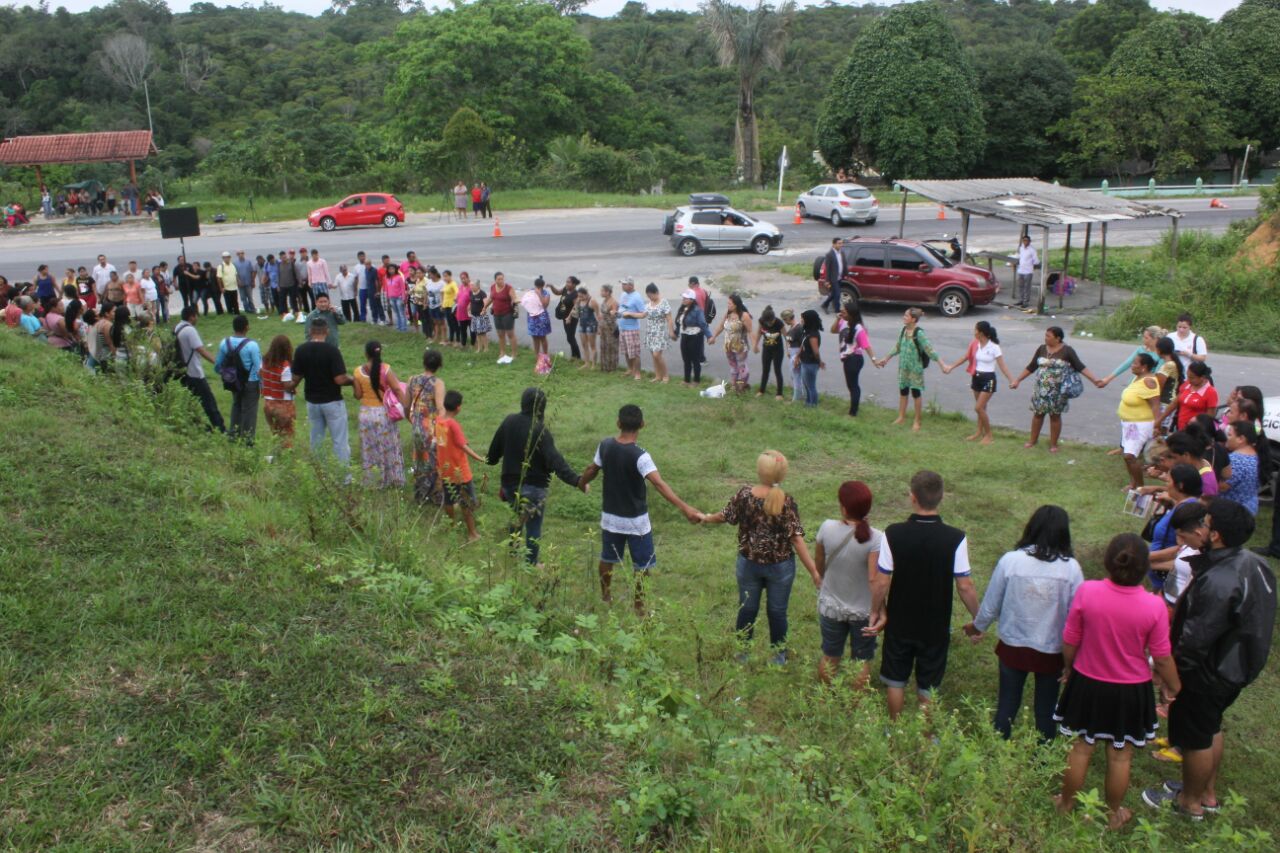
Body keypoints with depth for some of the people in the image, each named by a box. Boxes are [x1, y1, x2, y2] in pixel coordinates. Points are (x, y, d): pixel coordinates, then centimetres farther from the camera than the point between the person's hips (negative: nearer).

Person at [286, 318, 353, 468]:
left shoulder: (301, 350, -4)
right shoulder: (332, 350, -18)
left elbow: (296, 378, 2)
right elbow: (340, 379, -22)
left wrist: (292, 386, 24)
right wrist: (352, 380, -1)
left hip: (312, 401, 5)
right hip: (332, 401, -5)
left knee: (316, 440, 17)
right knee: (339, 441, 1)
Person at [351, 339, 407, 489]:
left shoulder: (358, 372, -7)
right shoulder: (386, 369, -12)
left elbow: (358, 395, -3)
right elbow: (398, 390, -17)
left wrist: (353, 384, 16)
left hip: (366, 413, 1)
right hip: (384, 413, -1)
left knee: (370, 449, 13)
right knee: (388, 448, 11)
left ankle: (371, 481, 18)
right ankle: (392, 480, 19)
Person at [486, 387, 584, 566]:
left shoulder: (508, 422, -3)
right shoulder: (540, 430, -20)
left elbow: (495, 450, 10)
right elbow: (554, 460, -30)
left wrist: (489, 459, 33)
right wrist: (575, 479, -36)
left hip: (510, 484, 6)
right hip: (534, 486, -6)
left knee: (516, 517, 29)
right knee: (533, 526, 7)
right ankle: (530, 563, 15)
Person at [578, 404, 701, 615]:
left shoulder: (605, 446, -8)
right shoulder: (639, 456, -25)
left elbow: (591, 470, 8)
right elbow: (660, 484, -35)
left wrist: (581, 484, 31)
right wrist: (685, 508, -42)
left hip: (610, 517, 5)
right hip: (636, 521, -5)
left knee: (607, 558, 24)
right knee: (642, 566, 11)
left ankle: (605, 596, 42)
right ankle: (639, 607, 20)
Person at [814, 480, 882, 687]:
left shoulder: (827, 528, -18)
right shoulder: (876, 539, -26)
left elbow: (819, 565, -2)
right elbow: (874, 580, -28)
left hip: (830, 607, 3)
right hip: (863, 611, -2)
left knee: (830, 657, 23)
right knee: (862, 662, 19)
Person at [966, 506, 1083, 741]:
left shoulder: (1010, 560, -15)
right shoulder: (1071, 567, -15)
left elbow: (991, 605, -6)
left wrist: (977, 627, 15)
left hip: (1013, 647, 0)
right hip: (1052, 650, 0)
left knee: (1007, 704, 17)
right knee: (1046, 709, 18)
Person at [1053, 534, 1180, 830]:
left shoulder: (1086, 592, -21)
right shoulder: (1154, 606, -22)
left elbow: (1069, 642, -10)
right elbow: (1162, 658, -10)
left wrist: (1069, 669, 10)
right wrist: (1173, 686, 10)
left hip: (1088, 685, 1)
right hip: (1131, 692, 0)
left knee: (1080, 749, 18)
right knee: (1120, 756, 18)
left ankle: (1066, 804, 36)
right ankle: (1114, 814, 37)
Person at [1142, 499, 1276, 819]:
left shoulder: (1218, 583, -35)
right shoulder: (1252, 564, -5)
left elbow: (1195, 640, -29)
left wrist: (1170, 672, -16)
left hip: (1207, 675, -9)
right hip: (1234, 669, 9)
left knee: (1196, 739, 11)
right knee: (1211, 729, 27)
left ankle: (1190, 801, 31)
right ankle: (1208, 792, 44)